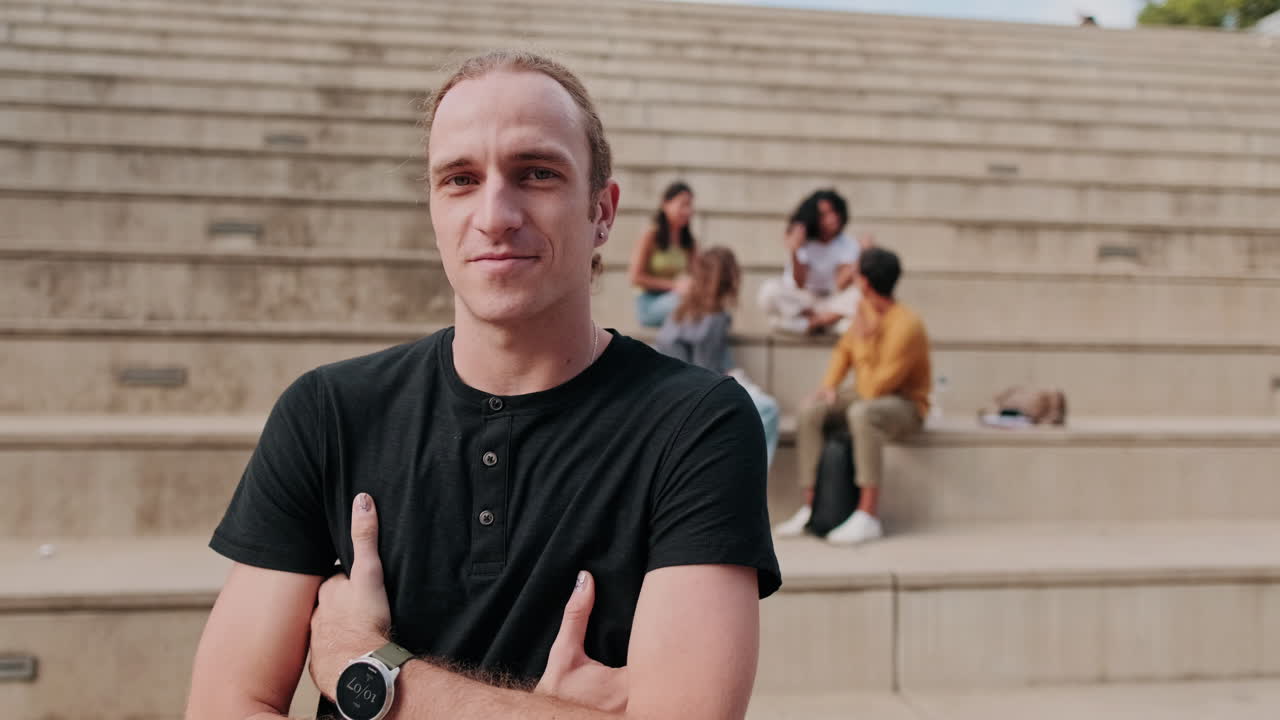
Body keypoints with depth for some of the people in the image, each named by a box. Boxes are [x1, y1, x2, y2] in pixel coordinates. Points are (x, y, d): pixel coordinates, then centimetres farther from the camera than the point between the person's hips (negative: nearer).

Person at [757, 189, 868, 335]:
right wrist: (794, 253, -36)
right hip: (797, 303, -1)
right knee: (770, 290, -31)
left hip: (830, 303, 1)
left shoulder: (848, 246, -7)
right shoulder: (802, 240, -11)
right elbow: (800, 284, -21)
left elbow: (841, 286, -18)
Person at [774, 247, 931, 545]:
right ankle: (812, 505, -14)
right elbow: (844, 349, 16)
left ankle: (868, 515, -36)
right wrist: (829, 384, 0)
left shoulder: (905, 326, -24)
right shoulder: (865, 309, 0)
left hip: (905, 405, -8)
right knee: (810, 410, -15)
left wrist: (865, 340, -21)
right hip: (866, 396, 8)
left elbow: (873, 390, -25)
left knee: (862, 413, -39)